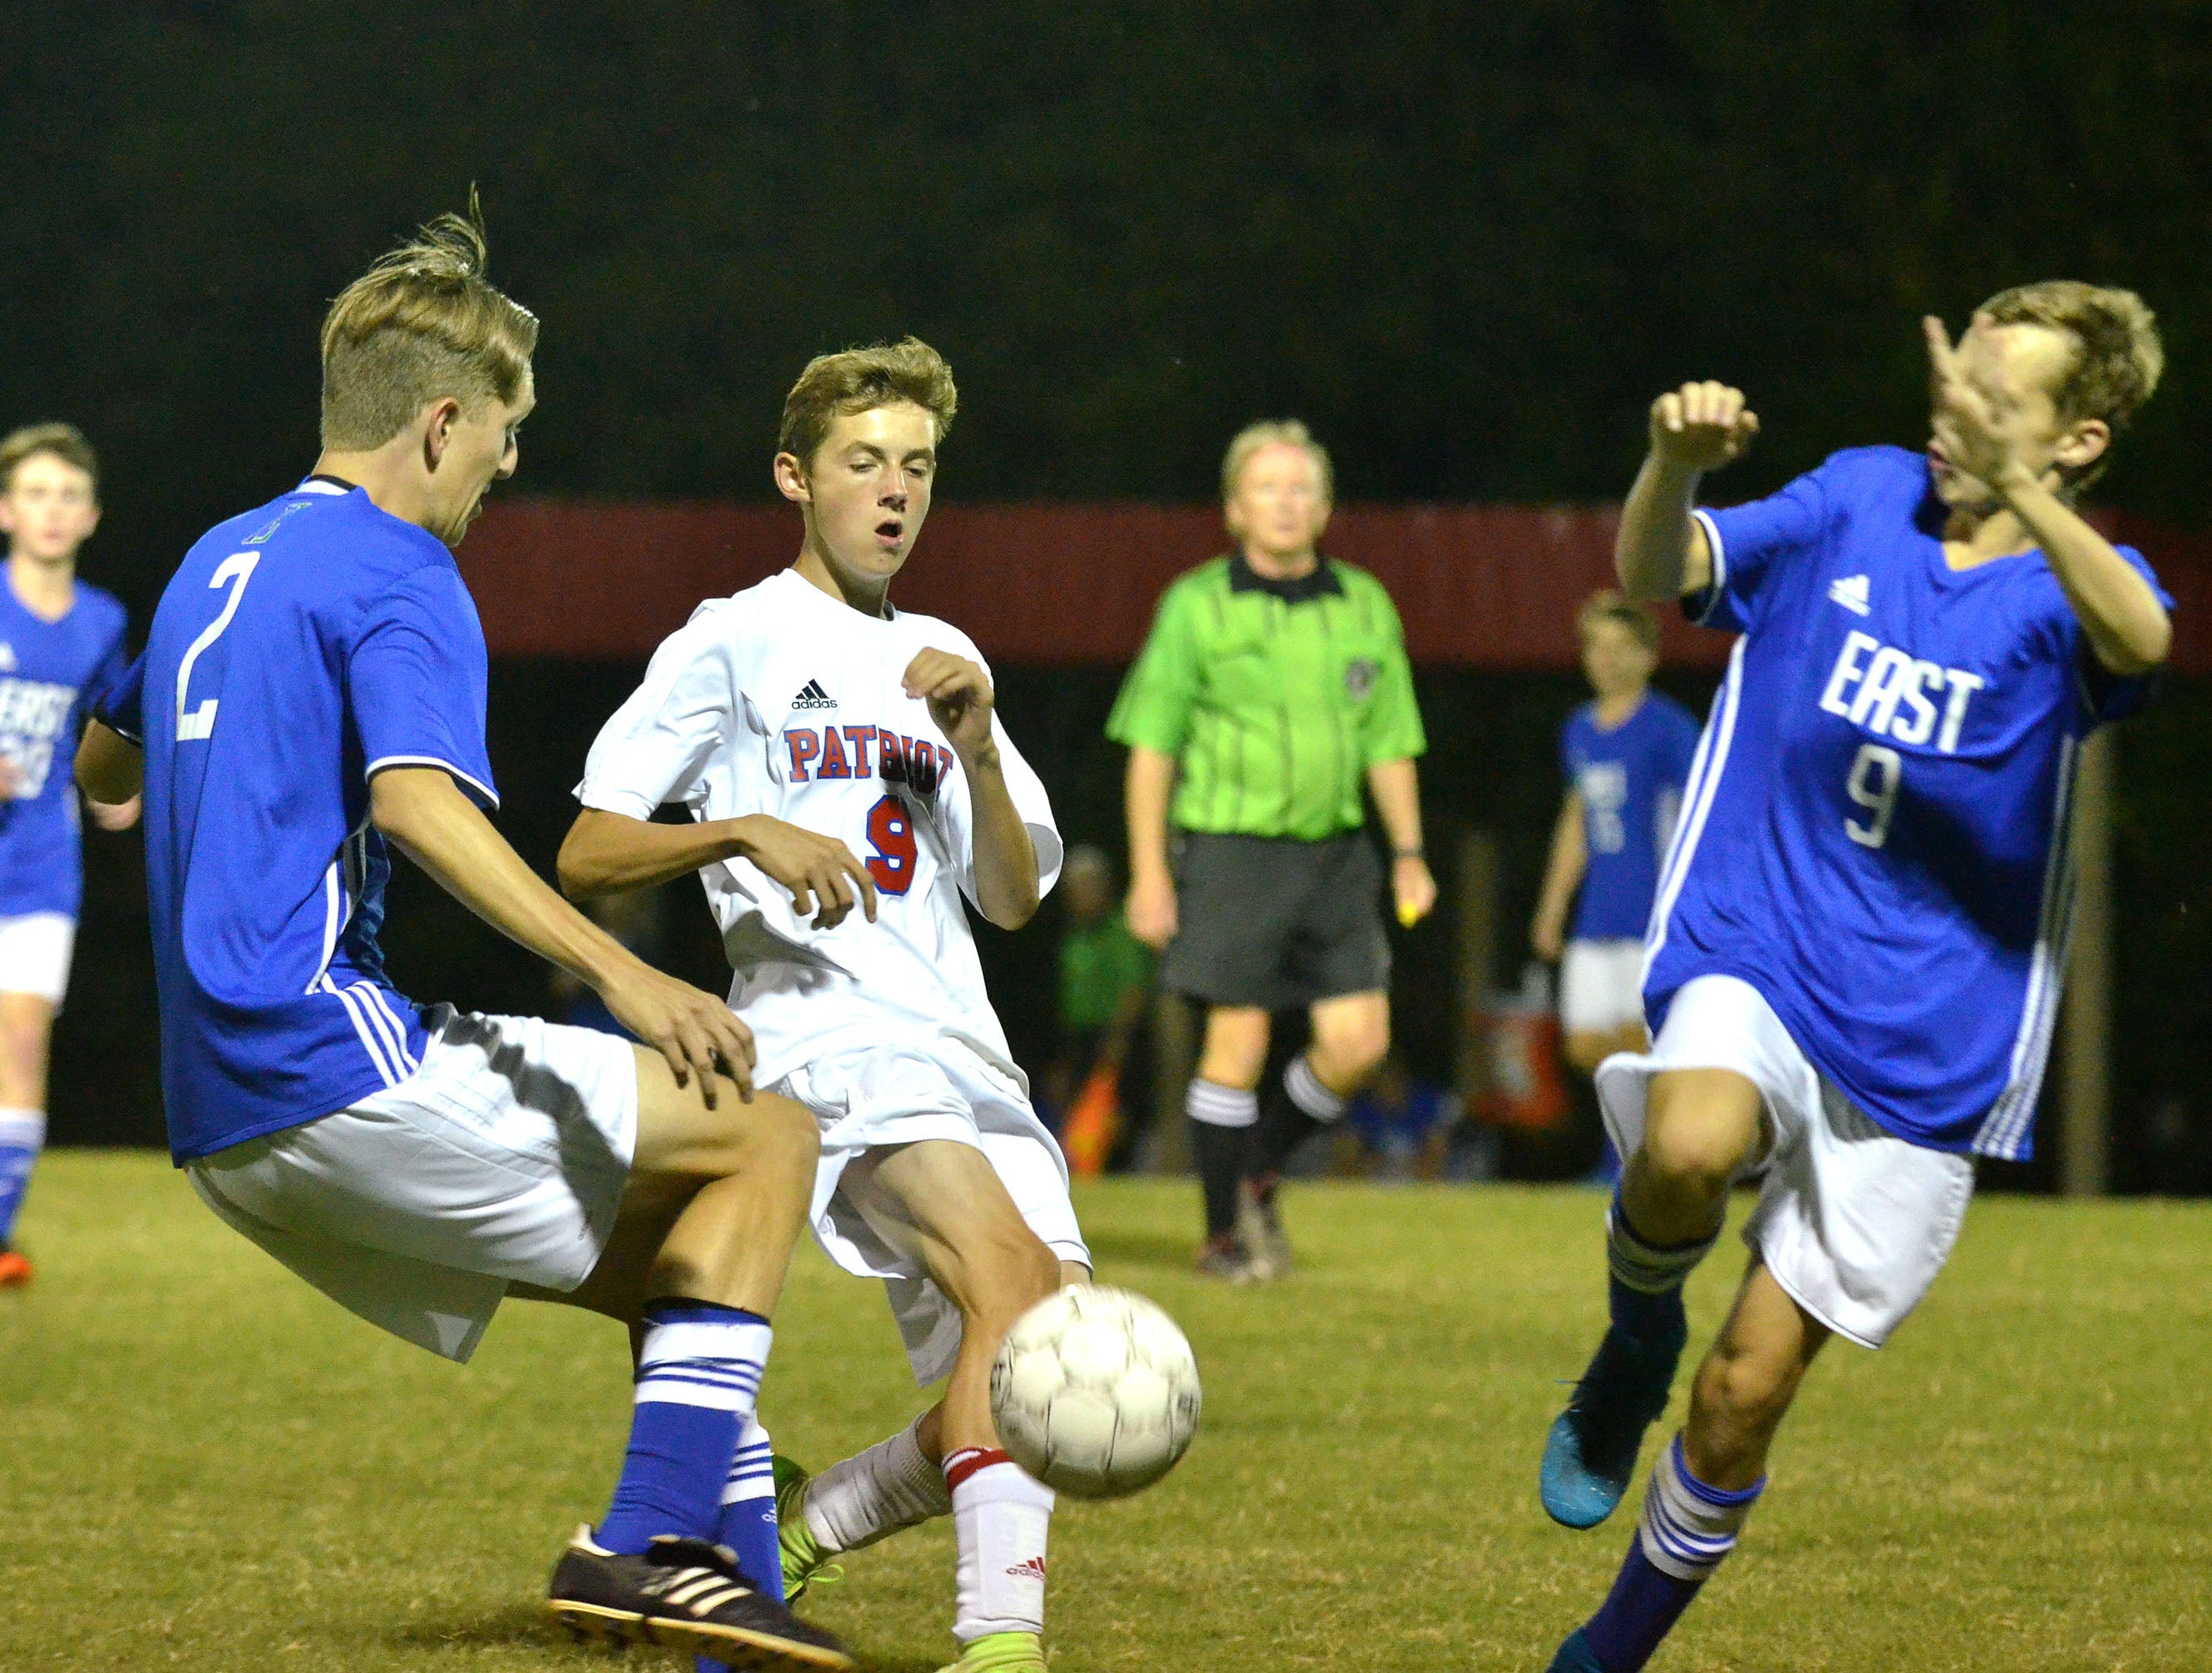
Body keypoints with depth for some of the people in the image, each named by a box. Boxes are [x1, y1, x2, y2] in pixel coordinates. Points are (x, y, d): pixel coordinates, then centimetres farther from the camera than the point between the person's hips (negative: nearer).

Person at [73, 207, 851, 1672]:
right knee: (765, 1135, -5)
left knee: (664, 1271, 17)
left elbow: (101, 768, 36)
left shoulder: (220, 561, 20)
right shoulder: (400, 578, -7)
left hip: (227, 1127, 9)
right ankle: (650, 1543, -16)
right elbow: (417, 799, -26)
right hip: (341, 1068, -9)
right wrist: (620, 972, -33)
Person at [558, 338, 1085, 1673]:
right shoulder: (737, 642, 6)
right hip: (826, 1030, -7)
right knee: (1011, 1275, -32)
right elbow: (586, 858, 2)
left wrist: (974, 744, 1)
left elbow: (1014, 899, 17)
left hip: (965, 1054, 7)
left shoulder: (940, 661, 23)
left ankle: (784, 1534, 14)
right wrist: (745, 830, -14)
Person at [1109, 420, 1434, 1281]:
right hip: (1232, 847, -4)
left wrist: (1407, 850, 6)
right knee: (1238, 1041, -6)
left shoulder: (1364, 607, 9)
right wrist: (1149, 870, -5)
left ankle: (1262, 1176, 21)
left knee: (1358, 1039, -3)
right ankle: (1225, 1234, 7)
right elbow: (1150, 743, 0)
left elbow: (1388, 742, 16)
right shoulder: (1197, 606, -1)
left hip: (1335, 852, 4)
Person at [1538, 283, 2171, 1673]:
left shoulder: (2068, 586, -6)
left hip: (1925, 1049, -1)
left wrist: (2013, 489, -47)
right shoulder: (1861, 503, 3)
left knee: (1744, 1397, 1)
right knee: (1693, 1147, -35)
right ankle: (1638, 1338, -2)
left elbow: (2142, 641, -31)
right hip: (1750, 962, 1)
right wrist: (1675, 466, -31)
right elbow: (1660, 575, -9)